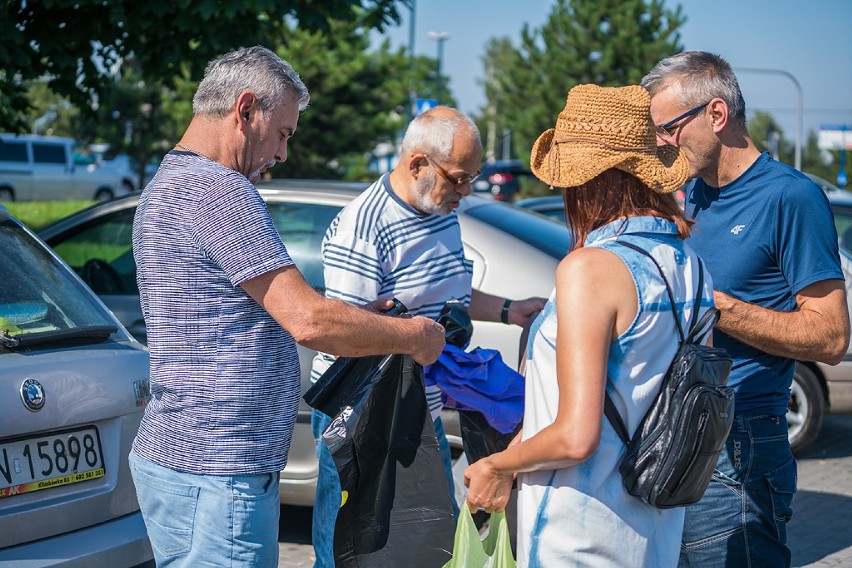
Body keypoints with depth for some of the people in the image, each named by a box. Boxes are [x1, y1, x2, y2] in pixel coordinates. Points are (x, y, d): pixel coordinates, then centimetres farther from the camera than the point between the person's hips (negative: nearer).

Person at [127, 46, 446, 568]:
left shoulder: (167, 186, 18)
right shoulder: (217, 189, -16)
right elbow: (310, 320, -21)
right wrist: (414, 336, -7)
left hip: (175, 459, 11)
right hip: (215, 478, -11)